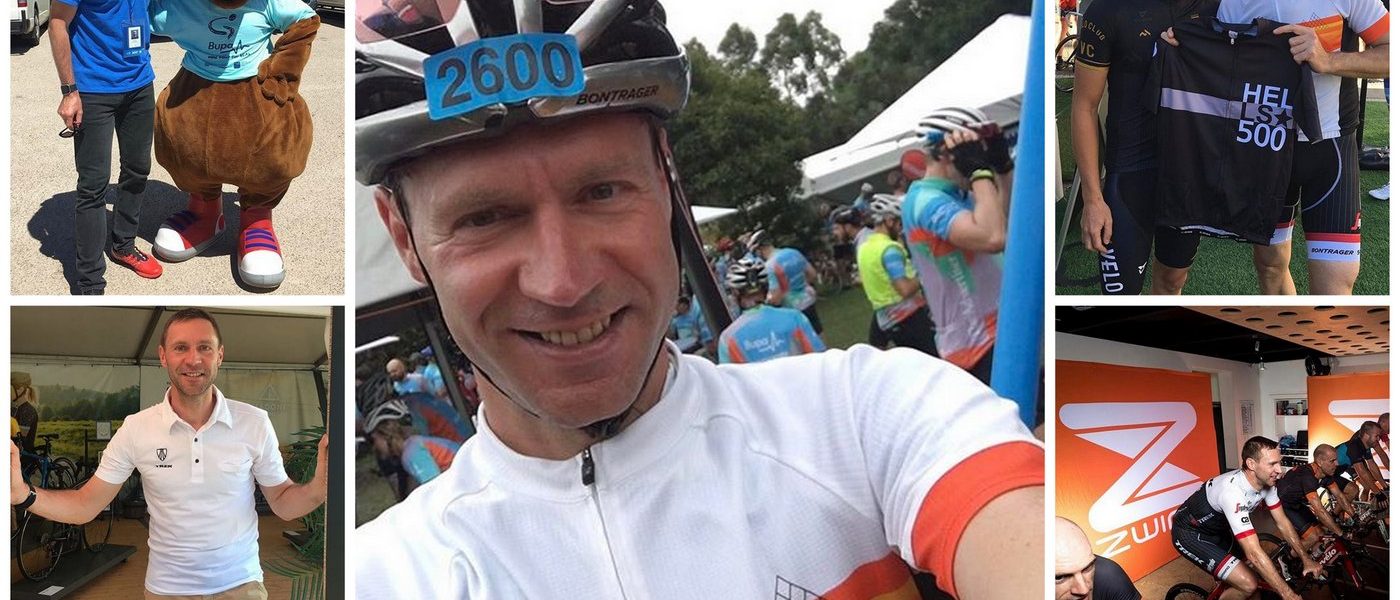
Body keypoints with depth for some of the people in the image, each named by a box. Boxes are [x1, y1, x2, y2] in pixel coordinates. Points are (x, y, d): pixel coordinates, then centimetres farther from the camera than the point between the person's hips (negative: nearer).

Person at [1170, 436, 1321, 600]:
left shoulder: (1266, 482, -11)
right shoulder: (1233, 491, -37)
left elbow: (1282, 523, 4)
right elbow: (1254, 553, -38)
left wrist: (1306, 559, -4)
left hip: (1217, 530, 9)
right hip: (1190, 534, -9)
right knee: (1248, 584, -19)